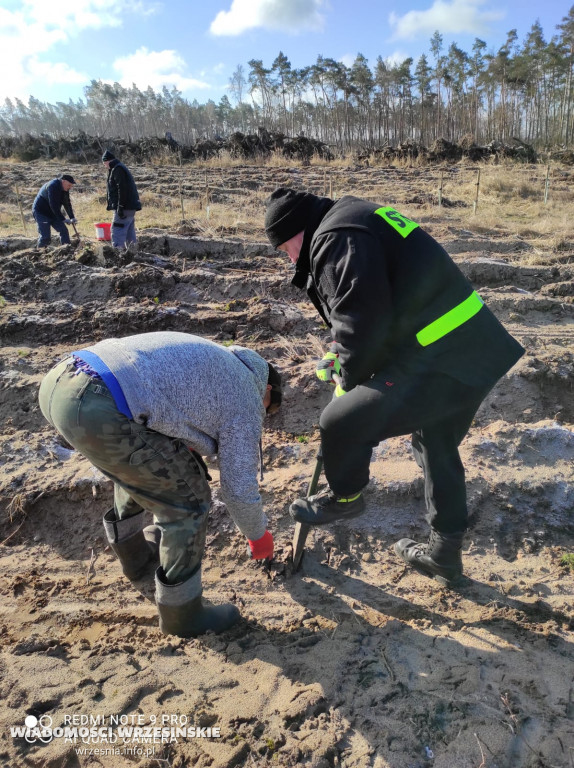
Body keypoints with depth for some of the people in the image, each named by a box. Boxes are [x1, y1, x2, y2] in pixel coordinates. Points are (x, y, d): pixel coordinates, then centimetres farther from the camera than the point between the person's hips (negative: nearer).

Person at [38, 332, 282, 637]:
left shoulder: (207, 362, 32)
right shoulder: (245, 397, 10)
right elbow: (239, 487, 12)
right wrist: (258, 534, 31)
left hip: (59, 383, 10)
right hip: (99, 412, -9)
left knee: (136, 462, 34)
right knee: (188, 501, 8)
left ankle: (133, 551, 53)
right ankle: (180, 612, 27)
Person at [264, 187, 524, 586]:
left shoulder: (336, 239, -13)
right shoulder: (358, 221, 20)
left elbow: (364, 322, -19)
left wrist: (349, 379, -2)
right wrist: (344, 356, 15)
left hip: (438, 365, -11)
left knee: (341, 422, -5)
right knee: (438, 449, 25)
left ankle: (345, 498, 25)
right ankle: (444, 554, 42)